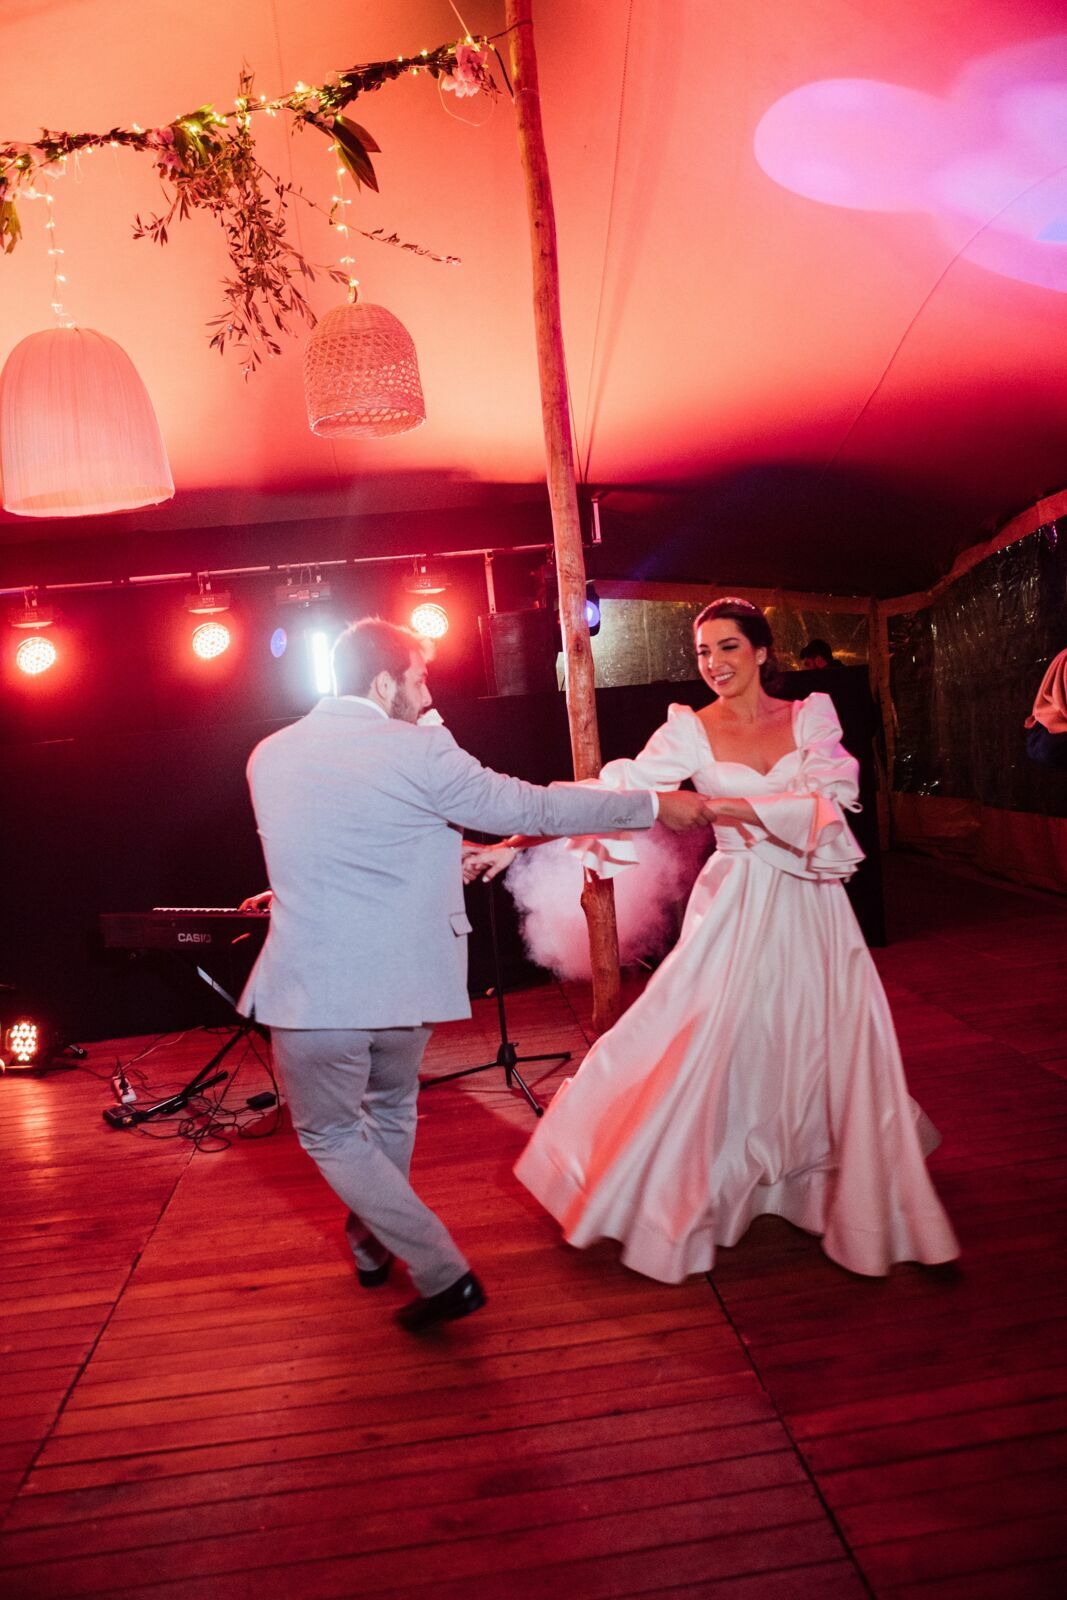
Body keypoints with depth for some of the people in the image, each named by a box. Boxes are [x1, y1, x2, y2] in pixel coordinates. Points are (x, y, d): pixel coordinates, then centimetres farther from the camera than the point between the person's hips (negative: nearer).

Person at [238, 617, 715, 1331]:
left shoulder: (269, 756, 4)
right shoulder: (419, 751, -12)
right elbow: (533, 807, -7)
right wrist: (654, 805, 3)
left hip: (313, 989, 1)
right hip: (403, 983, 0)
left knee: (331, 1135, 18)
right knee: (391, 1112, 26)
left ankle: (442, 1272, 13)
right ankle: (376, 1241, 45)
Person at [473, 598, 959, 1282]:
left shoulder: (811, 715, 0)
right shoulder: (690, 730, -3)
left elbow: (833, 799, -14)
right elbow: (617, 795, -10)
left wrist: (735, 805, -27)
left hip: (814, 907, 2)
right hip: (736, 909, -1)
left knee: (835, 1052, 8)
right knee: (714, 1051, -1)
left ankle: (856, 1203, 31)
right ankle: (688, 1203, 21)